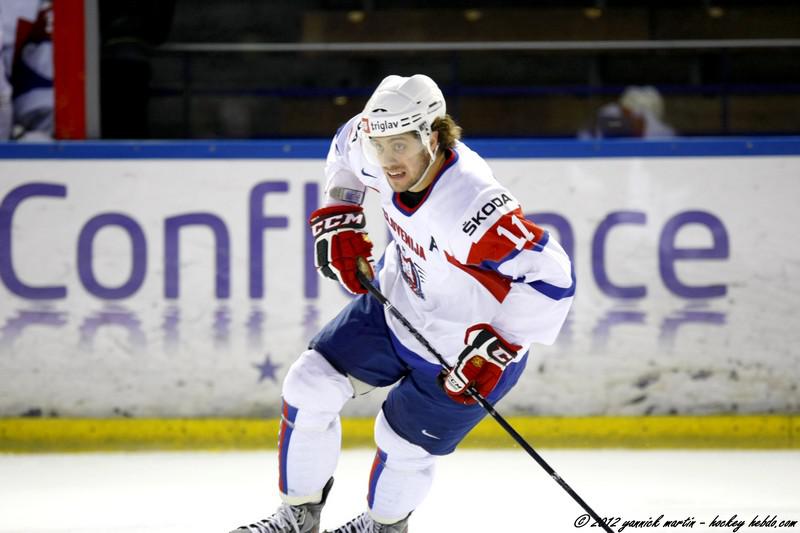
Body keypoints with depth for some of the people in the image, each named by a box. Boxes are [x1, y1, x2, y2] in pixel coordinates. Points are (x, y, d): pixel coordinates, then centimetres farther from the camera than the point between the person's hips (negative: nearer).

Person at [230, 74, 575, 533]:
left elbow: (551, 275, -39)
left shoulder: (472, 207, -41)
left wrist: (496, 348, -38)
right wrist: (338, 220, 0)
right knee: (310, 387, 2)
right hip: (397, 304, 7)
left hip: (468, 349, -7)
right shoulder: (385, 153, -18)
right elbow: (348, 146, 8)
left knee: (404, 444, 5)